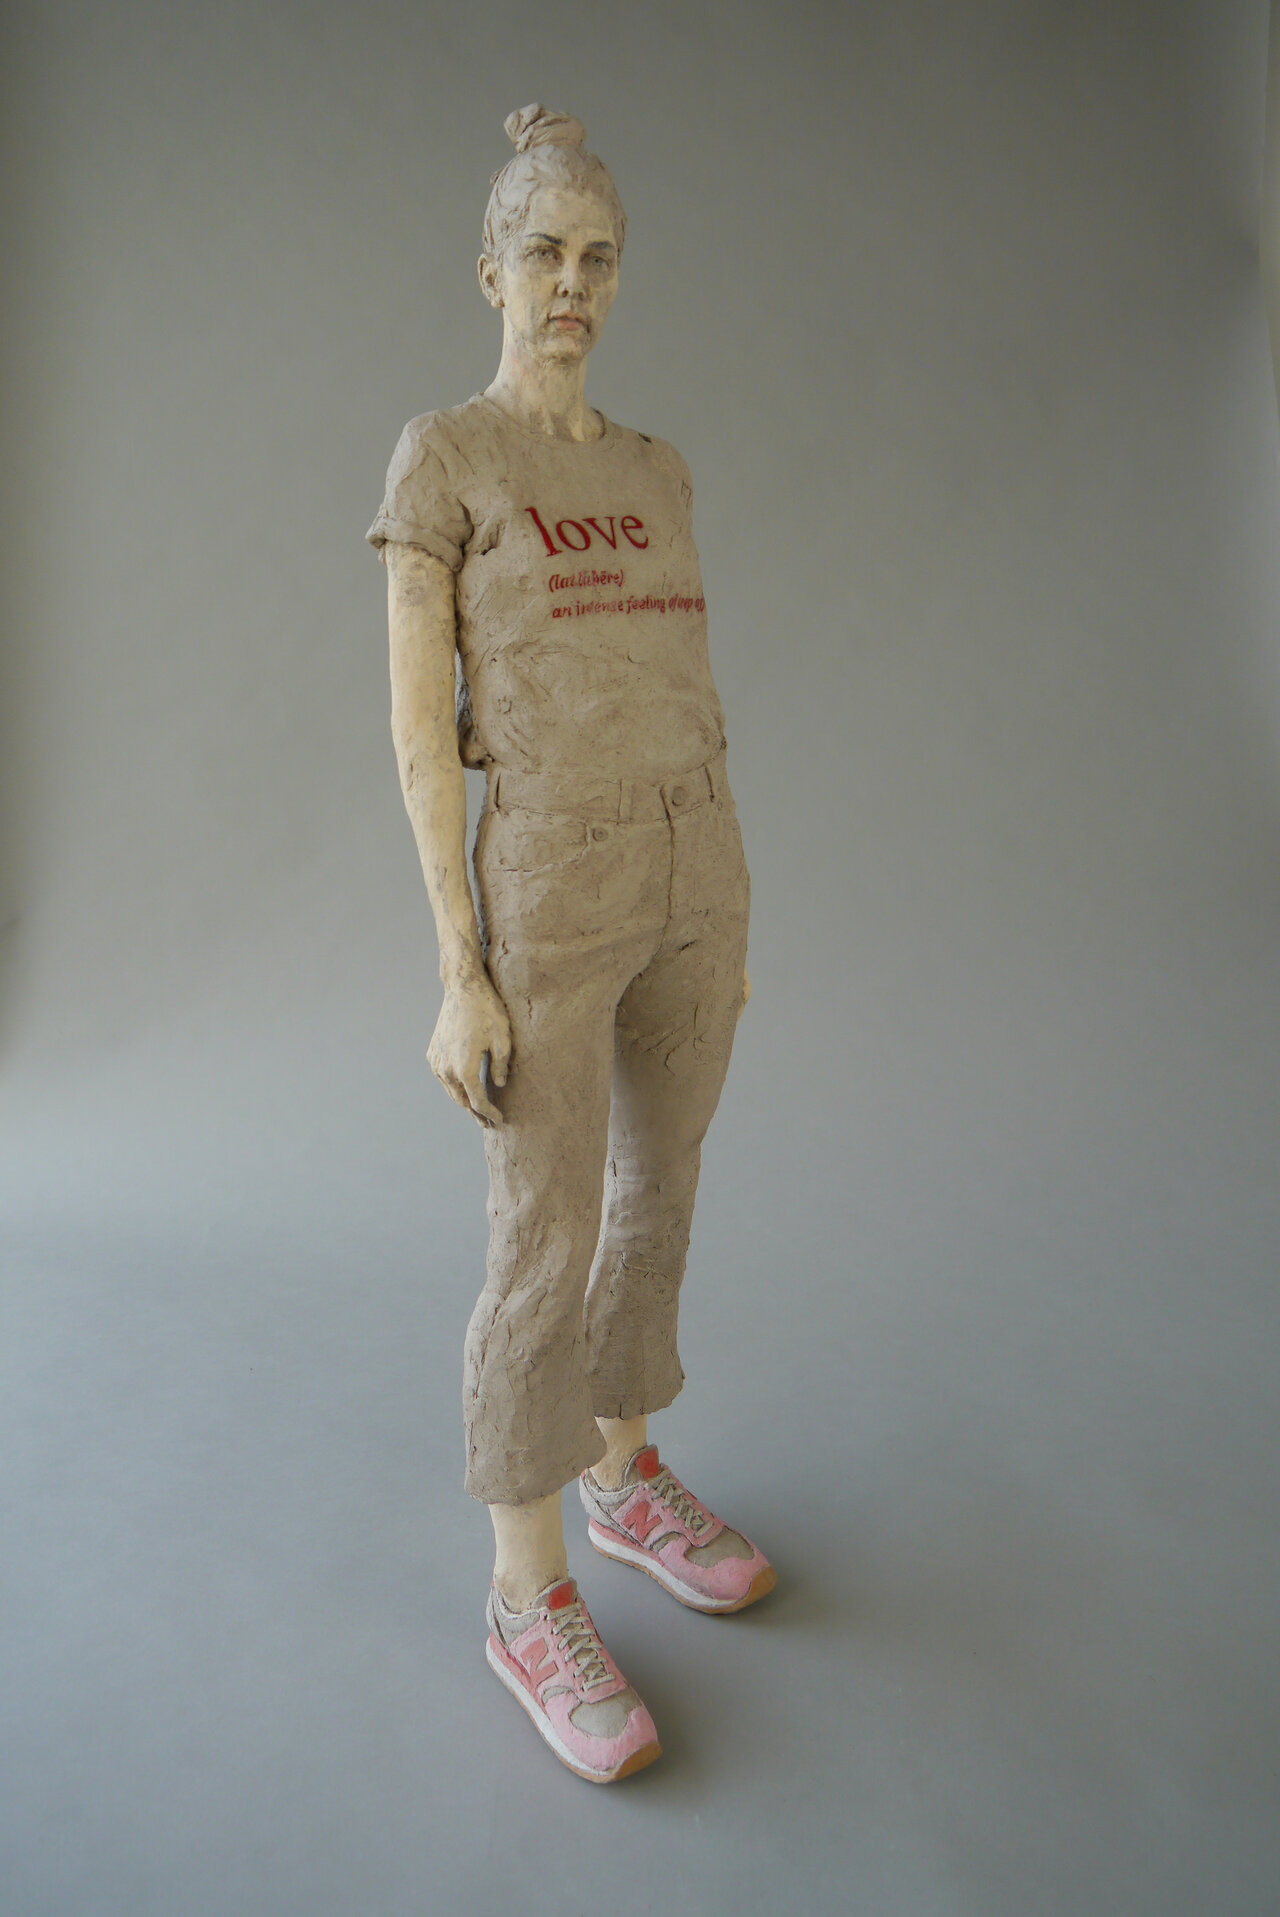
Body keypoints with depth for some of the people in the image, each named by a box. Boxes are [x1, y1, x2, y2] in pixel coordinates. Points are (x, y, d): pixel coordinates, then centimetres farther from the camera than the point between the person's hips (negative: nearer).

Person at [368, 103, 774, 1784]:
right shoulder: (436, 461, -4)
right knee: (546, 1253, -1)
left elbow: (696, 703, 14)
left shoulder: (656, 479, 14)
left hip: (687, 880, 7)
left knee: (658, 1197, 15)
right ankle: (532, 1596, 16)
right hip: (547, 899, -6)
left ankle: (625, 1477, 35)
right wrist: (461, 977, -15)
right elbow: (420, 728, -10)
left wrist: (728, 920, 13)